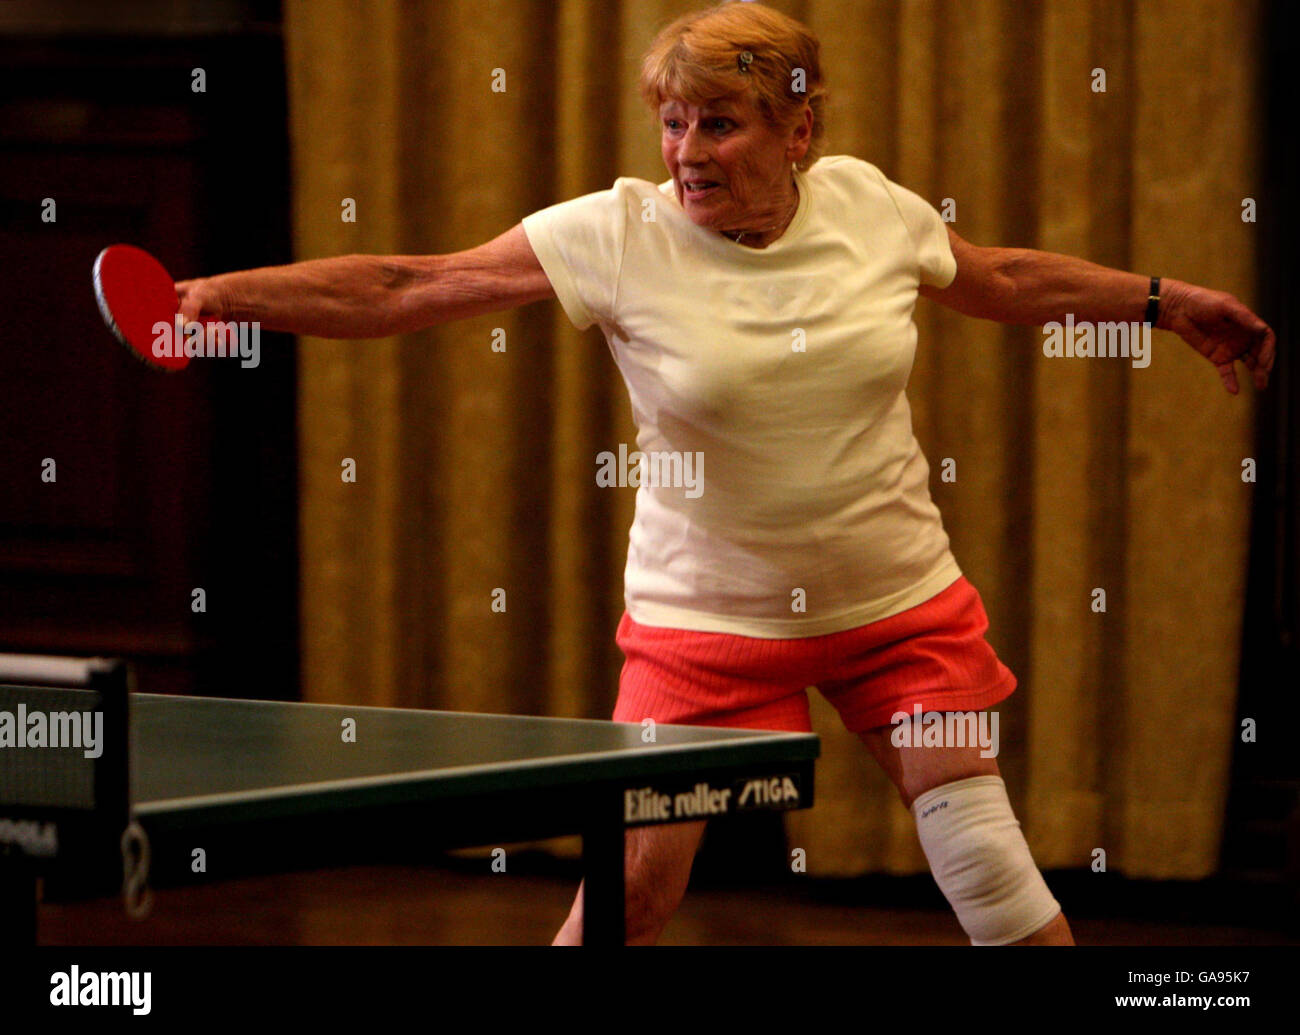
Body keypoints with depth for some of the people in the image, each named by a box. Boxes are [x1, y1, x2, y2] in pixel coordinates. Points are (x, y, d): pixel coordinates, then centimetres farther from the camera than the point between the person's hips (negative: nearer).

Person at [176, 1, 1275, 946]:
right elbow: (402, 288, -19)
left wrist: (1165, 301, 16)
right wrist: (219, 295, -29)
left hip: (902, 601, 2)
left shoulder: (868, 204, -6)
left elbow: (1002, 279, 15)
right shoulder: (619, 234, -16)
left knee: (986, 857, -2)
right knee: (635, 878, -9)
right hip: (707, 611, -2)